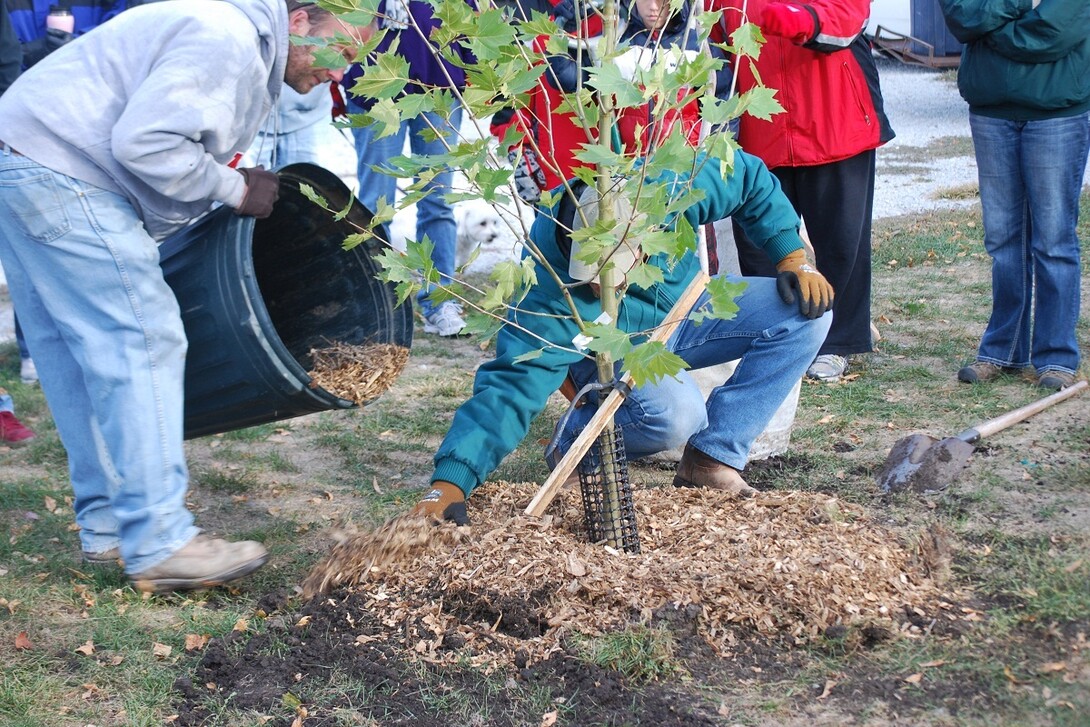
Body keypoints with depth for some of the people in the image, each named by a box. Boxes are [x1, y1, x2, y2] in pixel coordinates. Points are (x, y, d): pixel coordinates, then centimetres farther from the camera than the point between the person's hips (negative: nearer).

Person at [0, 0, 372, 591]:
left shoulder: (247, 52, 19)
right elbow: (145, 143, -24)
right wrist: (235, 188, -12)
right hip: (59, 174, -11)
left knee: (72, 355, 12)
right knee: (140, 342, -11)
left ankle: (106, 528, 19)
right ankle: (159, 545, -10)